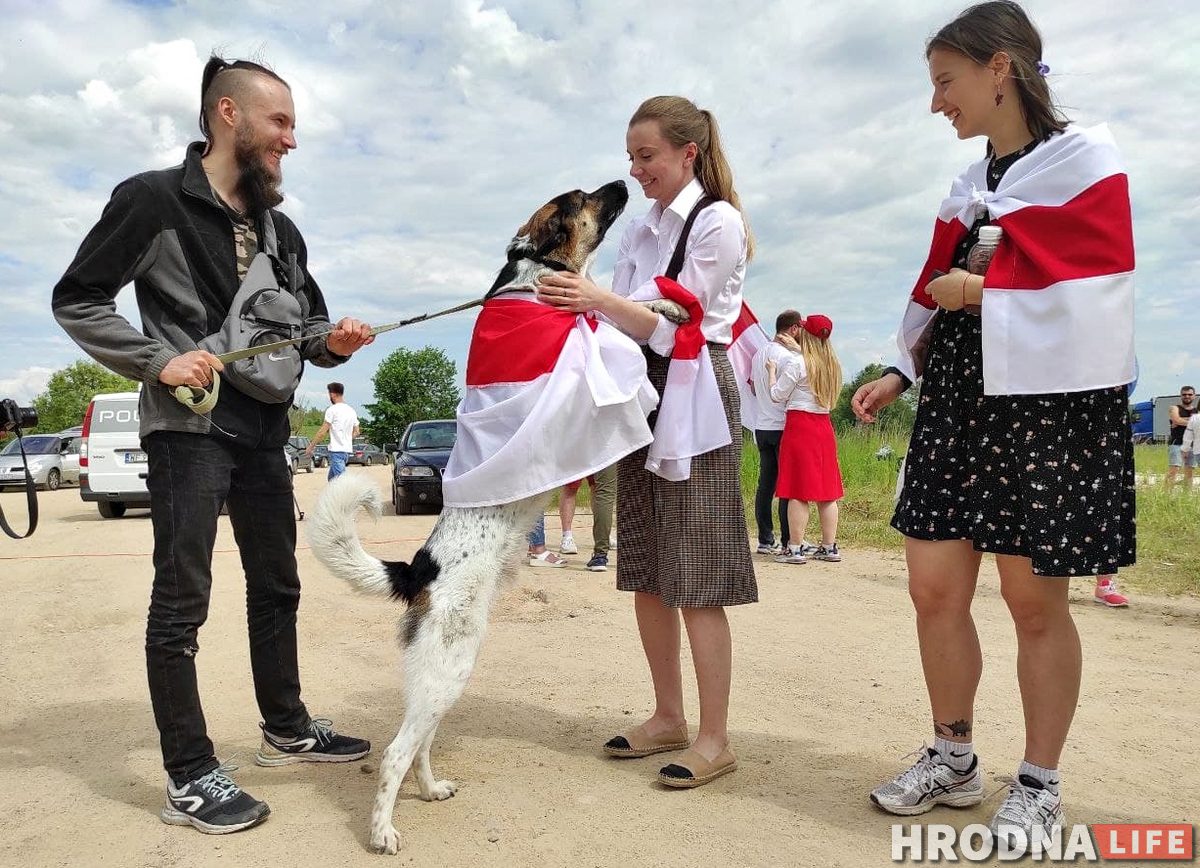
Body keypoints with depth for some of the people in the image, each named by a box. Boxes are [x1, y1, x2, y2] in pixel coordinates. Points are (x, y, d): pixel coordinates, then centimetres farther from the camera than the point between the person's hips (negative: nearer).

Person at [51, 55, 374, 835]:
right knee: (182, 600, -2)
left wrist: (331, 341, -6)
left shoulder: (280, 228, 12)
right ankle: (190, 779, 7)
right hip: (188, 428, -7)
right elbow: (76, 301, -7)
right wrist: (158, 361, -19)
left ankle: (286, 728, 31)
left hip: (264, 430, 8)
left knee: (277, 585, 15)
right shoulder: (153, 200, -7)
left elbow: (307, 320, 17)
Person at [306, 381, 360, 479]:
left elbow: (322, 431, -10)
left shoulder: (332, 410, -9)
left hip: (336, 450, -8)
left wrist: (311, 446, -2)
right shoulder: (352, 411, 13)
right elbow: (356, 432, 17)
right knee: (331, 478, 19)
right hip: (348, 449, 8)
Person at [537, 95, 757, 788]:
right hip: (642, 402, 8)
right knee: (646, 576, 9)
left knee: (695, 582, -6)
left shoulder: (718, 222, -4)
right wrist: (576, 304, -4)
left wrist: (602, 301, -23)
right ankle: (668, 718, 22)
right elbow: (625, 323, 11)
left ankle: (715, 737, 6)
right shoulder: (638, 232, 17)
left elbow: (677, 329, -12)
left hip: (693, 408, -7)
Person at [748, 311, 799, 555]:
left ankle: (765, 540, 12)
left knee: (765, 484, 8)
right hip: (783, 427, -8)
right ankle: (788, 542, 0)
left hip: (762, 427, 8)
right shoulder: (786, 355, -12)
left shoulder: (759, 354, 13)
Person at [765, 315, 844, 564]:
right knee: (825, 489, 9)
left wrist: (771, 371, 9)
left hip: (799, 425, -6)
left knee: (798, 491, -4)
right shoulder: (831, 364, 10)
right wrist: (797, 349, 36)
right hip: (824, 426, 7)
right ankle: (829, 547, 13)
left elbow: (777, 395, -6)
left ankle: (796, 549, -3)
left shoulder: (795, 362, -10)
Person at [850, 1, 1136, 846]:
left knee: (1034, 600, 2)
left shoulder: (1085, 161, -5)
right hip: (958, 403, 6)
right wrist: (903, 372, 7)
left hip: (1049, 406, -6)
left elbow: (1088, 305, -16)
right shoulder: (971, 186, 15)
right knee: (934, 588, 5)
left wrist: (979, 292, -10)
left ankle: (1040, 787, 18)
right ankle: (953, 759, 22)